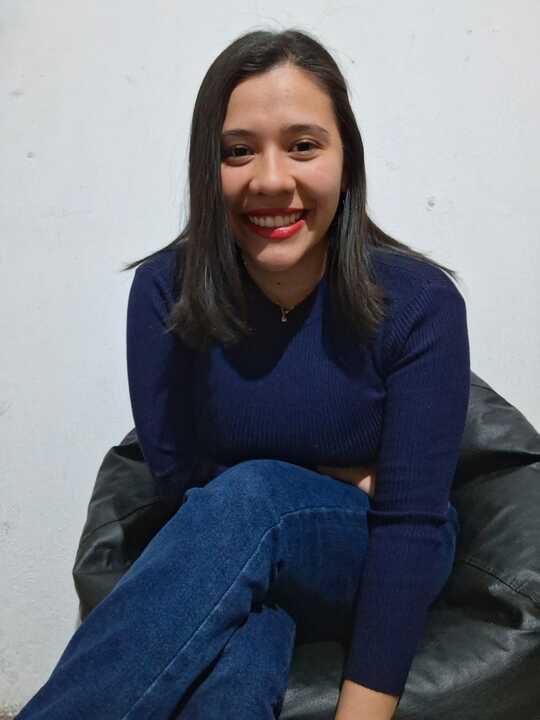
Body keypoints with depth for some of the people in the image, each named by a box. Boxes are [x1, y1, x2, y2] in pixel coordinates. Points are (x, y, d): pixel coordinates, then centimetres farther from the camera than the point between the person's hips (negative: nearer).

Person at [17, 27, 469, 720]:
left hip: (372, 563, 0)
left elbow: (411, 519, -20)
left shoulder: (419, 301, -17)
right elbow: (176, 468, -6)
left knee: (248, 499, -34)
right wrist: (342, 481, -12)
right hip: (231, 564, 1)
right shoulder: (165, 289, -11)